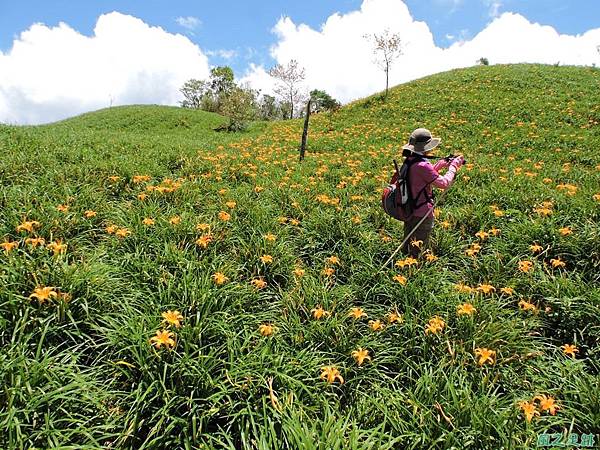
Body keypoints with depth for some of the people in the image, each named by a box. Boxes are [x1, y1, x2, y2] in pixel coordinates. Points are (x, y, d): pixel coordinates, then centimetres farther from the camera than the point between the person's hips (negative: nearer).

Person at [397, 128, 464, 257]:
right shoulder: (422, 166, -26)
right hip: (422, 214, -9)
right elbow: (444, 183, -18)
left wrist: (443, 163, 10)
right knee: (418, 250, 6)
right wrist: (454, 166, -4)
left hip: (408, 211, 9)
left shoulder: (409, 161, 2)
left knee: (407, 248, 21)